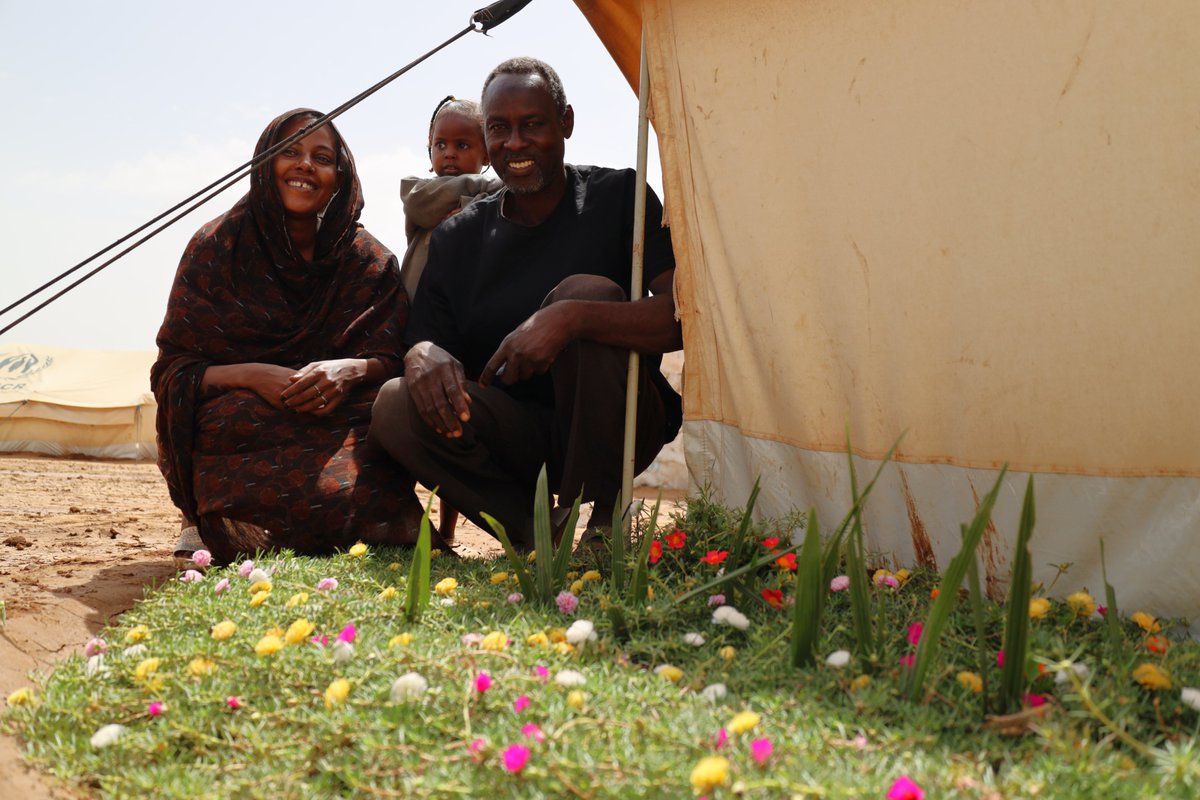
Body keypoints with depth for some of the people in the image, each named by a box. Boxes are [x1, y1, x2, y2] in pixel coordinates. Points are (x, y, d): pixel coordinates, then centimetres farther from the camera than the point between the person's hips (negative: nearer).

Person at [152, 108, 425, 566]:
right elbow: (172, 372, -3)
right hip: (234, 437, -2)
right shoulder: (216, 248, 1)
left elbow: (392, 360, -1)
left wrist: (352, 370, -25)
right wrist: (254, 376, -22)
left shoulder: (368, 261, 6)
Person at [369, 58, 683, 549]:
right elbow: (425, 336, 2)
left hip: (615, 430, -2)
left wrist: (571, 317, -33)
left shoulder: (618, 197, -3)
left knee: (587, 291, -28)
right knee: (396, 407, -24)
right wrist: (423, 355, -25)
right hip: (515, 433, 2)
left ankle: (594, 528, -20)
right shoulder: (458, 237, 7)